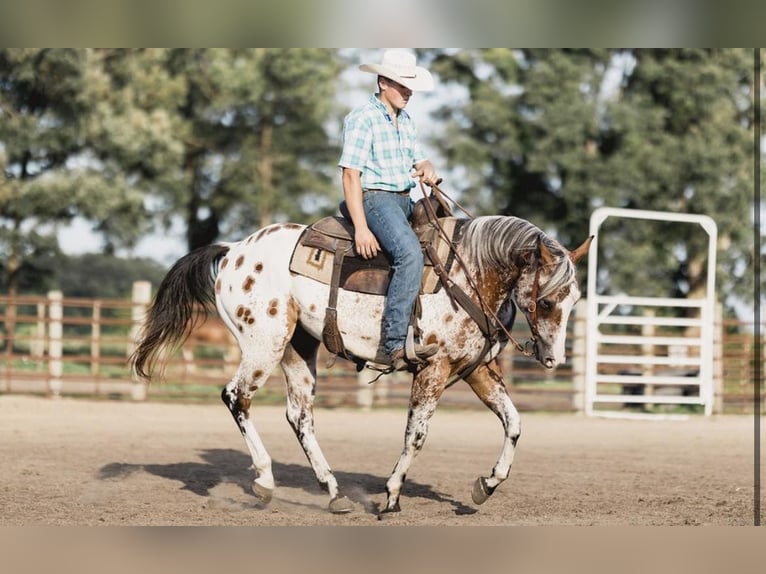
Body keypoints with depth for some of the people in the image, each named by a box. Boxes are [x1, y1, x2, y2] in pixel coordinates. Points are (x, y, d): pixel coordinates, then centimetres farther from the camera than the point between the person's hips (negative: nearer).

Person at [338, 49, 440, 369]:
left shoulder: (406, 120, 18)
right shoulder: (363, 119, -8)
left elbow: (420, 160, 24)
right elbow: (351, 174, -14)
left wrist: (427, 172, -4)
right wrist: (361, 228, -22)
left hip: (406, 200, 10)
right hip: (374, 198, -10)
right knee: (410, 254, -32)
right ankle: (396, 345, -38)